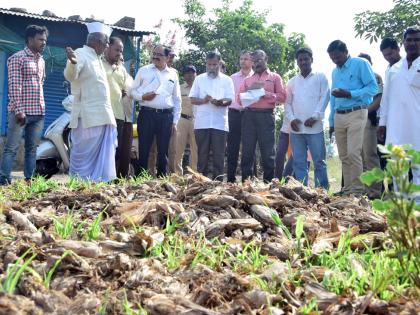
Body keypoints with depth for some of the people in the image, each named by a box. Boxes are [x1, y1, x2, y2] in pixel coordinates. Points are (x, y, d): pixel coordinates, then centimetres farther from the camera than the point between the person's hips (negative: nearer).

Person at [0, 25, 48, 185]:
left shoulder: (41, 61, 17)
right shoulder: (17, 58, -5)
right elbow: (14, 86, -12)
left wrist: (41, 107, 16)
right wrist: (19, 110, -18)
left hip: (38, 112, 7)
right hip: (21, 111, -7)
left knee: (32, 148, 7)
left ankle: (29, 180, 11)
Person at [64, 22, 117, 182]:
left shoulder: (97, 58, 19)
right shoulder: (80, 54, -7)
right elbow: (70, 76, -24)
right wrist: (72, 63, -43)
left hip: (104, 116, 9)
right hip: (88, 117, -9)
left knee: (103, 157, 10)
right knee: (85, 155, -5)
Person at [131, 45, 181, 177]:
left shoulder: (173, 74, 11)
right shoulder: (144, 71, 7)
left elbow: (177, 100, 13)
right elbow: (133, 90, 10)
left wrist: (175, 121, 9)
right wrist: (142, 96, -12)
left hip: (166, 116, 2)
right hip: (146, 114, -1)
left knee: (163, 151, 6)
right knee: (143, 150, -1)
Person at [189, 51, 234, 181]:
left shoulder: (227, 80, 9)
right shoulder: (199, 79, 12)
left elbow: (230, 100, 0)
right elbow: (192, 99, 7)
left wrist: (221, 102, -22)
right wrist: (203, 100, -14)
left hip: (220, 124, -1)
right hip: (201, 123, 1)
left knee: (219, 155, 0)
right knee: (202, 154, 4)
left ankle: (218, 181, 4)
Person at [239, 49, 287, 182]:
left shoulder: (275, 77, 12)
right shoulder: (248, 79, 21)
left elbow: (282, 96, 1)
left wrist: (265, 93, -11)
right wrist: (250, 91, -4)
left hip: (266, 115, -3)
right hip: (249, 115, 3)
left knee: (267, 151, -4)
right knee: (247, 151, 1)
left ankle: (269, 182, 1)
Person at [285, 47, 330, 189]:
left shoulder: (320, 77, 8)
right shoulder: (292, 82, 18)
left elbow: (325, 98, -1)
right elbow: (287, 102, 14)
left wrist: (314, 117, -12)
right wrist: (291, 119, -3)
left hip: (315, 127, -3)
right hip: (296, 128, 4)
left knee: (319, 161, -3)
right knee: (298, 162, 3)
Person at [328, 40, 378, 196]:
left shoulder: (361, 64, -2)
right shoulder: (335, 71, 19)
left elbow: (373, 87, -9)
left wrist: (349, 94, -19)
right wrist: (331, 122, 17)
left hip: (356, 114, -7)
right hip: (338, 116, 7)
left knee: (353, 153, -14)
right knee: (344, 156, 6)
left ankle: (357, 189, -8)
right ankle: (347, 188, 12)